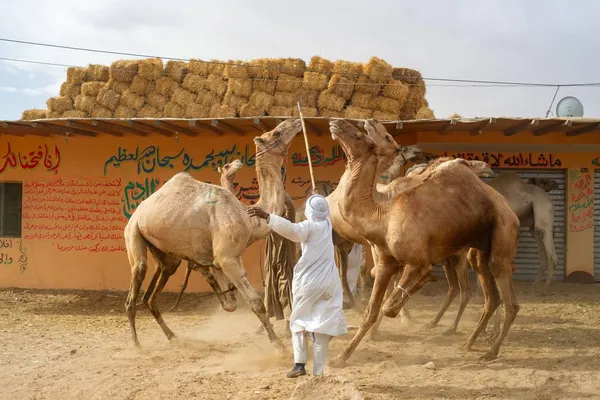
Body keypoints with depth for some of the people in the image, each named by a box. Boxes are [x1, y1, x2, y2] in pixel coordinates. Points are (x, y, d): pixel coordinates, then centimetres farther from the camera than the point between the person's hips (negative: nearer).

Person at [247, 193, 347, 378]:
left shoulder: (309, 226, -12)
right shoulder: (327, 224, 8)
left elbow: (291, 229, -33)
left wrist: (266, 216, -42)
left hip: (308, 281, -4)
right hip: (327, 282, 4)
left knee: (299, 320, 11)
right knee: (322, 324, 2)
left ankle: (299, 364, 1)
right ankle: (318, 371, -1)